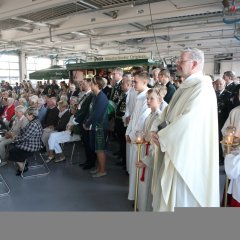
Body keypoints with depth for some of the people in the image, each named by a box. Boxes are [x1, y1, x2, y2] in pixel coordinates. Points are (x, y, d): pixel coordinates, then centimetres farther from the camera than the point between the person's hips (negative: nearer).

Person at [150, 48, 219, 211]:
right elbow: (167, 112, 14)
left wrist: (162, 136, -14)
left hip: (187, 153, -9)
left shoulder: (202, 87, -17)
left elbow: (187, 121, -25)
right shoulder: (185, 87, 13)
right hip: (173, 148, 9)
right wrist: (155, 129, -4)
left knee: (181, 195, 6)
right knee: (168, 191, 19)